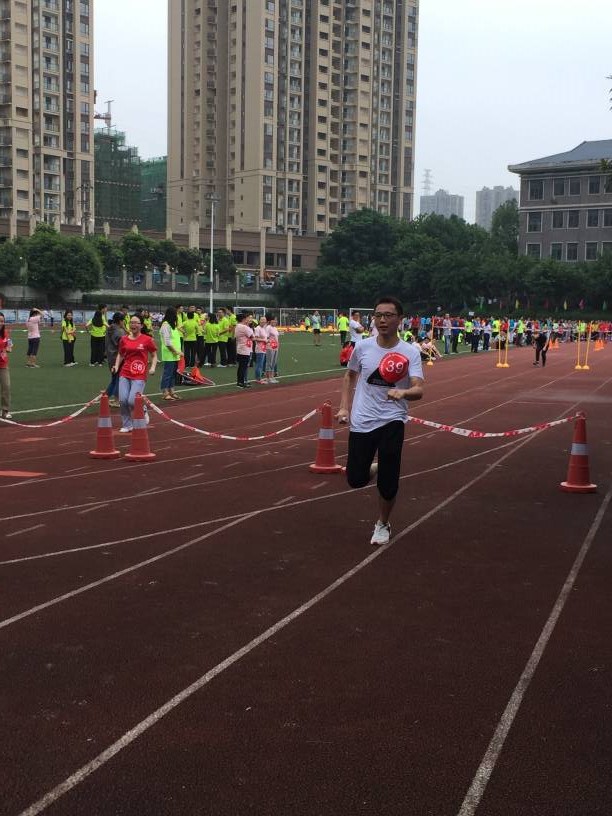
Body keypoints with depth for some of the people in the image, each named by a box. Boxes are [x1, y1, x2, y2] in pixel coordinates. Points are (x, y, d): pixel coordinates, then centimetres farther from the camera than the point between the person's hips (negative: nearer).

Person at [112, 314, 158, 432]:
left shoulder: (147, 340, -1)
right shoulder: (124, 340, 8)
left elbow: (154, 356, 7)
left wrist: (153, 367, -9)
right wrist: (116, 366, 4)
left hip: (139, 376, -3)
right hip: (124, 375, 4)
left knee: (132, 401, -14)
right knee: (123, 400, -7)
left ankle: (143, 411, 21)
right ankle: (127, 425, 11)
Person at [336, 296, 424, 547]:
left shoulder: (410, 352, -7)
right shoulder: (362, 347, 1)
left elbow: (418, 390, -17)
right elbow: (350, 376, 18)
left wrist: (403, 393, -39)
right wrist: (344, 407, 8)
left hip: (392, 421, -2)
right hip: (361, 422, 2)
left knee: (388, 484, -5)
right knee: (356, 479, 1)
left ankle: (383, 524, 23)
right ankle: (374, 468, 38)